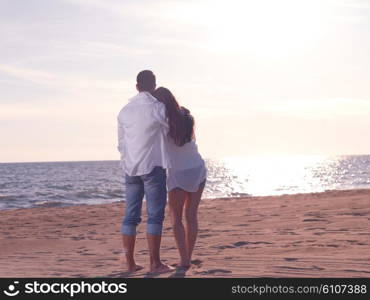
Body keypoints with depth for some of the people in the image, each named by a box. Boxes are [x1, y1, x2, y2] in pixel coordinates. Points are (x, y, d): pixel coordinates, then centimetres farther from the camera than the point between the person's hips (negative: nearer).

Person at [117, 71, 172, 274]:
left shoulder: (125, 110, 9)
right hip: (153, 166, -5)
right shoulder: (157, 108, -9)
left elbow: (121, 143, 15)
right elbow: (168, 132, 4)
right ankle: (155, 263, -2)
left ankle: (130, 263, 9)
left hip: (130, 168, 6)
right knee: (155, 215, -2)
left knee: (130, 216, 7)